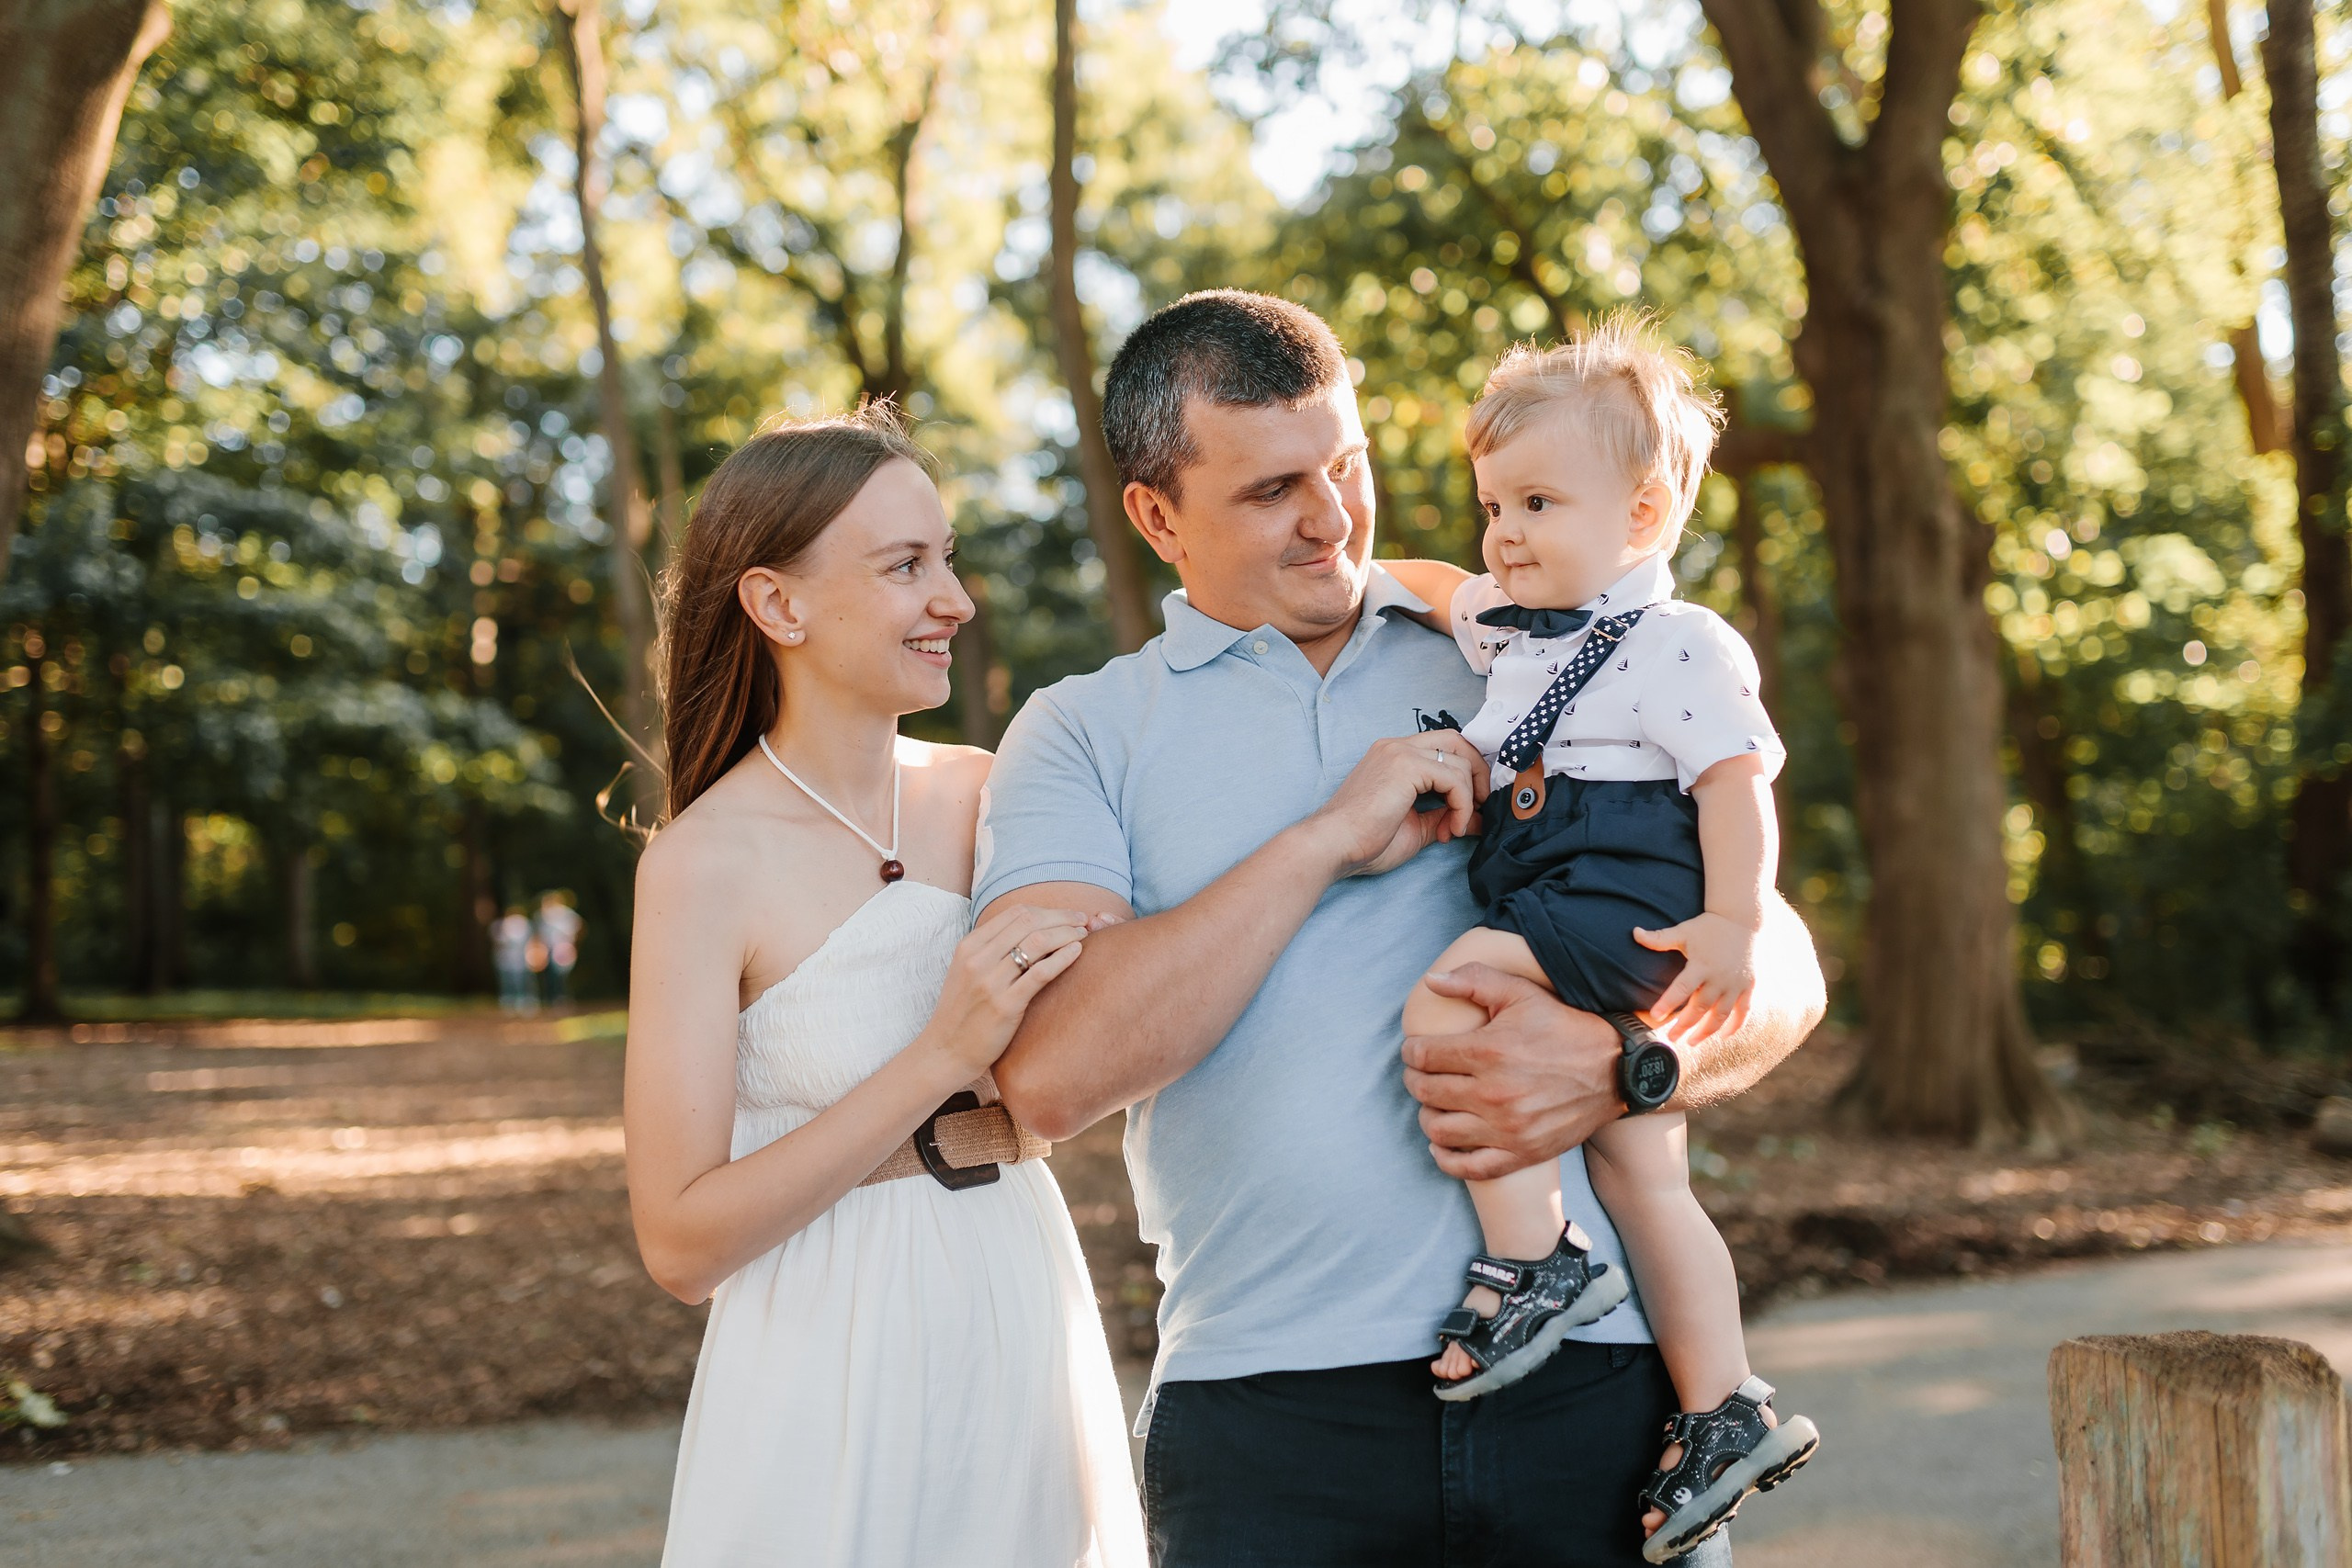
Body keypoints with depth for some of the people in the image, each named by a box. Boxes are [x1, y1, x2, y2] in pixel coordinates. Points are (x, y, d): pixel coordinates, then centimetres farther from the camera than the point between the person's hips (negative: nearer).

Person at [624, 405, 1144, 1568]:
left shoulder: (980, 794, 1)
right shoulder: (706, 862, -12)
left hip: (1026, 1334, 5)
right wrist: (942, 1057, -20)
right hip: (839, 1375, -4)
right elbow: (679, 1242, -15)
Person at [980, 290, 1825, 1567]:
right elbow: (1049, 1076, -9)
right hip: (1270, 1407, -1)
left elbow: (1779, 967, 10)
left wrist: (1621, 1066, -12)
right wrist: (1326, 842, -11)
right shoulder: (1081, 734, 7)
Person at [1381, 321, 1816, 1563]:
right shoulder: (1502, 625, 19)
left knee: (1445, 998, -27)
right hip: (1571, 945, 9)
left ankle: (1533, 1258, -22)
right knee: (1642, 1179, 9)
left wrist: (1732, 925, -21)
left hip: (1620, 907, -9)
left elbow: (1737, 780, -13)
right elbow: (1450, 588, 41)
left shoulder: (1679, 645, -6)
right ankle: (1727, 1412, 14)